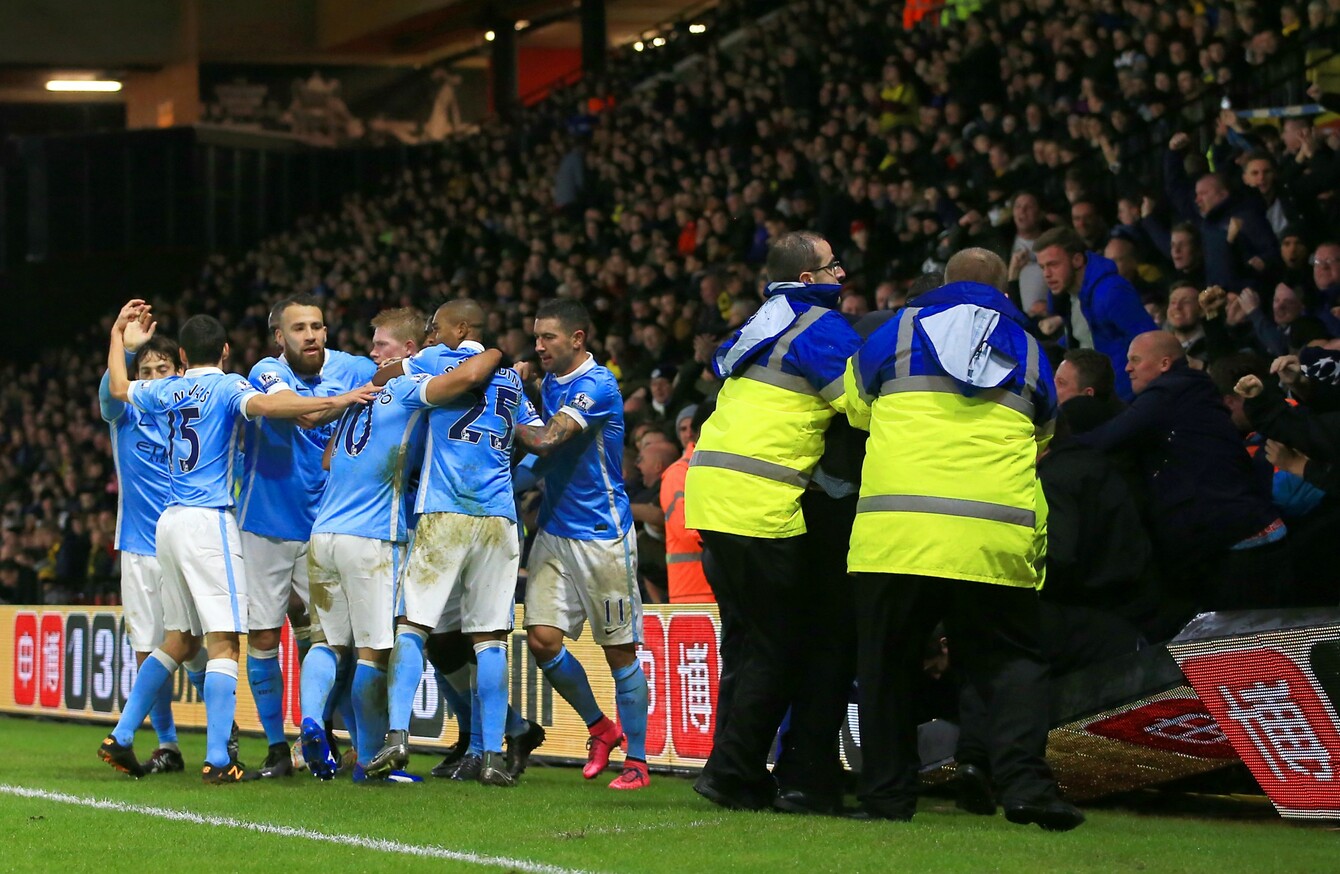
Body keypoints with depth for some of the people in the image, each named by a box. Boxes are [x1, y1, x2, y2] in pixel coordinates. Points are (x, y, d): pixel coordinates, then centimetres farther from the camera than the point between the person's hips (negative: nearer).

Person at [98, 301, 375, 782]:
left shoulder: (167, 391, 14)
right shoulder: (227, 387, -4)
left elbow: (119, 387, 34)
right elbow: (262, 404, -26)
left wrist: (118, 334, 47)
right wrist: (336, 401, -31)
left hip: (170, 522, 7)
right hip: (208, 521, -7)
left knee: (180, 640, 17)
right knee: (223, 641, -9)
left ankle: (120, 737, 17)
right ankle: (217, 759, -17)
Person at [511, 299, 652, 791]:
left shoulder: (597, 386, -15)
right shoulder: (551, 382, 12)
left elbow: (547, 439, -22)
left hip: (602, 536, -7)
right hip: (554, 530, 7)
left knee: (620, 650, -1)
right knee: (542, 640, -2)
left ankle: (637, 761, 7)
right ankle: (601, 730, 18)